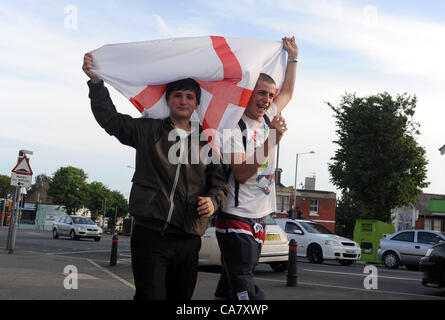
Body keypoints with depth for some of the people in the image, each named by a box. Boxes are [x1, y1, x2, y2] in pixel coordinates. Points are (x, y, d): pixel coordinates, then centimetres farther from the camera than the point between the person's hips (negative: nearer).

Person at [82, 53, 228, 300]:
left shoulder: (207, 143, 13)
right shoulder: (149, 131, 7)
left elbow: (220, 183, 12)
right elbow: (110, 118, 0)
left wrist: (213, 200, -10)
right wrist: (96, 81, -11)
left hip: (189, 238, 3)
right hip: (151, 233, -3)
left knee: (181, 296, 12)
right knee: (151, 295, -8)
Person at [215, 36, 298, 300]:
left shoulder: (267, 119, 11)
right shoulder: (237, 126, -11)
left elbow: (287, 93, 29)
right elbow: (241, 174, -19)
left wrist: (293, 57, 30)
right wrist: (273, 140, -23)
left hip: (259, 219, 7)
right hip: (237, 218, -7)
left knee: (228, 289, 12)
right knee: (244, 291, -11)